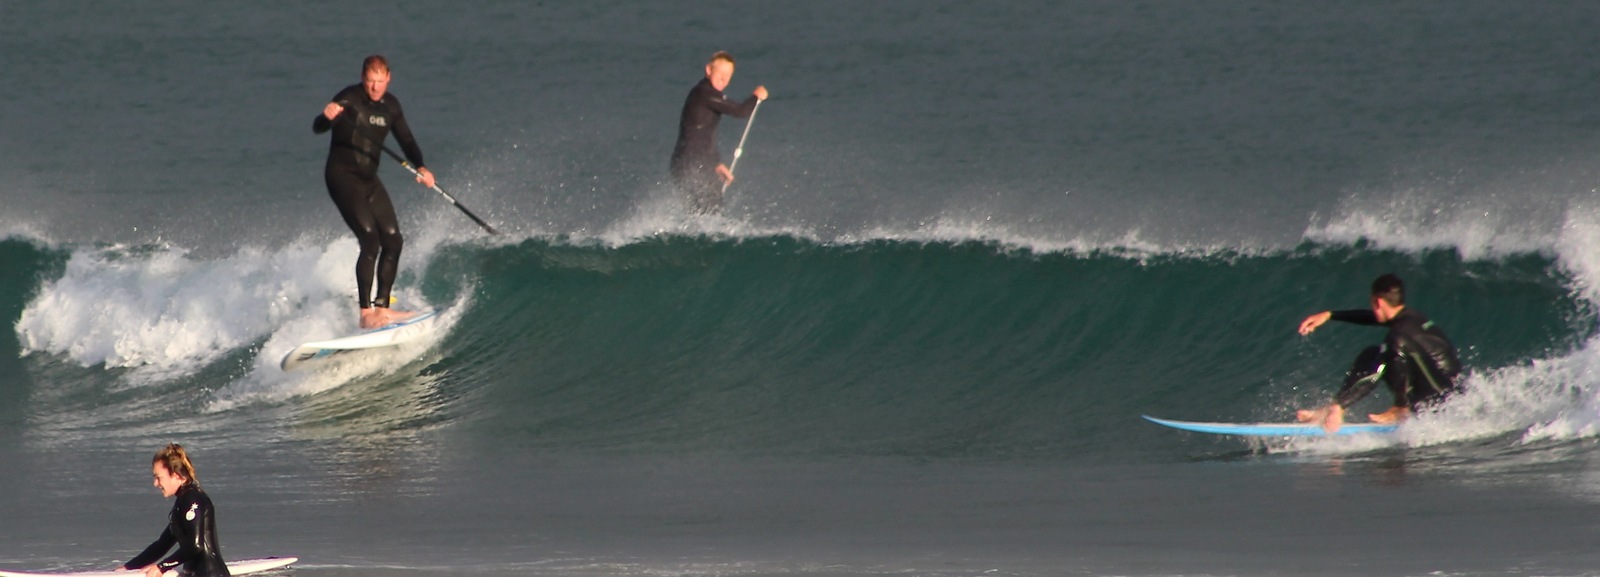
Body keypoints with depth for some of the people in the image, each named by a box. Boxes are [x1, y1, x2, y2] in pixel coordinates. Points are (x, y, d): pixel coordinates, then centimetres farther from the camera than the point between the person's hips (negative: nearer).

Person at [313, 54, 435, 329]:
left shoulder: (390, 105, 6)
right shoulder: (350, 98, -13)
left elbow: (406, 141, 12)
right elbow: (317, 128, -21)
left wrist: (420, 167, -6)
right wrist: (327, 117, -44)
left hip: (369, 180, 7)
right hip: (342, 177, -7)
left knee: (393, 241, 3)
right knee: (370, 241, -18)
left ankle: (381, 306, 12)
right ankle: (366, 313, -19)